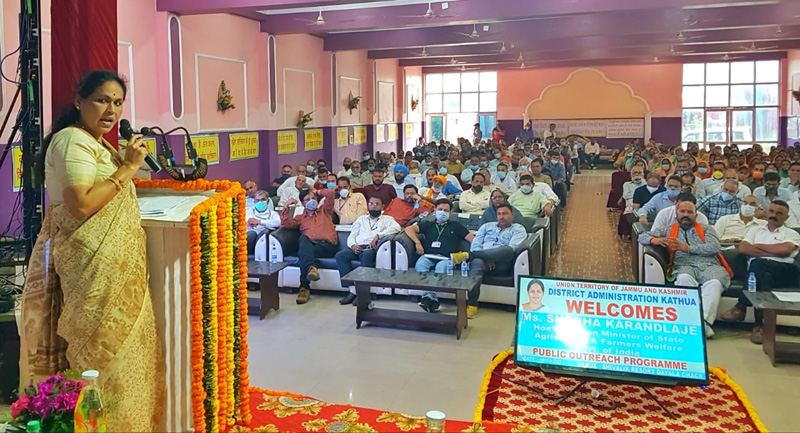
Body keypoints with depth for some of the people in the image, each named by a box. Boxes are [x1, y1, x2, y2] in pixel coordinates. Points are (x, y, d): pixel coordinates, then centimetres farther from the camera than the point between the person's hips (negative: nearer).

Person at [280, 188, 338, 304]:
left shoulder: (325, 211, 27)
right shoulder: (300, 218, 31)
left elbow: (330, 193, 13)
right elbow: (285, 224, 15)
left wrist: (317, 192, 28)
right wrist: (286, 206, 14)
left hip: (327, 245, -2)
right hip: (308, 245, 2)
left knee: (304, 253, -34)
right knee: (303, 238, -37)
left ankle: (305, 287, -44)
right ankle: (311, 268, -59)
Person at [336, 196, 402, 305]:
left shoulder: (387, 219, 17)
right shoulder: (361, 218, 30)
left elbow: (396, 228, -6)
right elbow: (352, 236, 21)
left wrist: (378, 235, -16)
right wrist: (353, 245, -3)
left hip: (372, 248, -4)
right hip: (358, 248, 4)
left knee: (366, 255, -39)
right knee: (340, 255, -26)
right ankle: (353, 290, -29)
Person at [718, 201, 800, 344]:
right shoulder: (755, 230, 28)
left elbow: (785, 249, -2)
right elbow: (742, 248, 8)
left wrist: (758, 246, 9)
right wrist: (773, 253, 0)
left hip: (784, 272, -1)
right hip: (761, 271, 2)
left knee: (758, 264, -36)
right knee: (757, 264, -38)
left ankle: (741, 307, -32)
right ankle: (762, 324, -37)